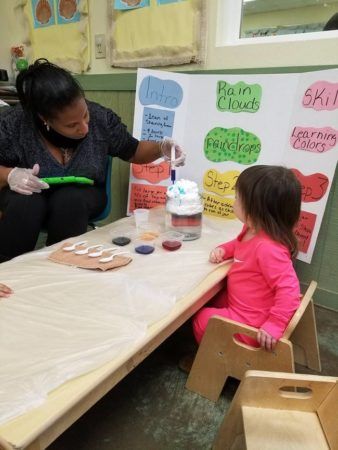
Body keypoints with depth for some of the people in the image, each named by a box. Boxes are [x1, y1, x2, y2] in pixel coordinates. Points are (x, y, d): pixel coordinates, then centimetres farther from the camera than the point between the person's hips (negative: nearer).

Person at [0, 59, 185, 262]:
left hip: (82, 196, 1)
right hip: (29, 195, 0)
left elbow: (133, 151, -2)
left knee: (70, 199, -34)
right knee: (25, 203, -34)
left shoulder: (101, 118, -17)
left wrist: (161, 148, -21)